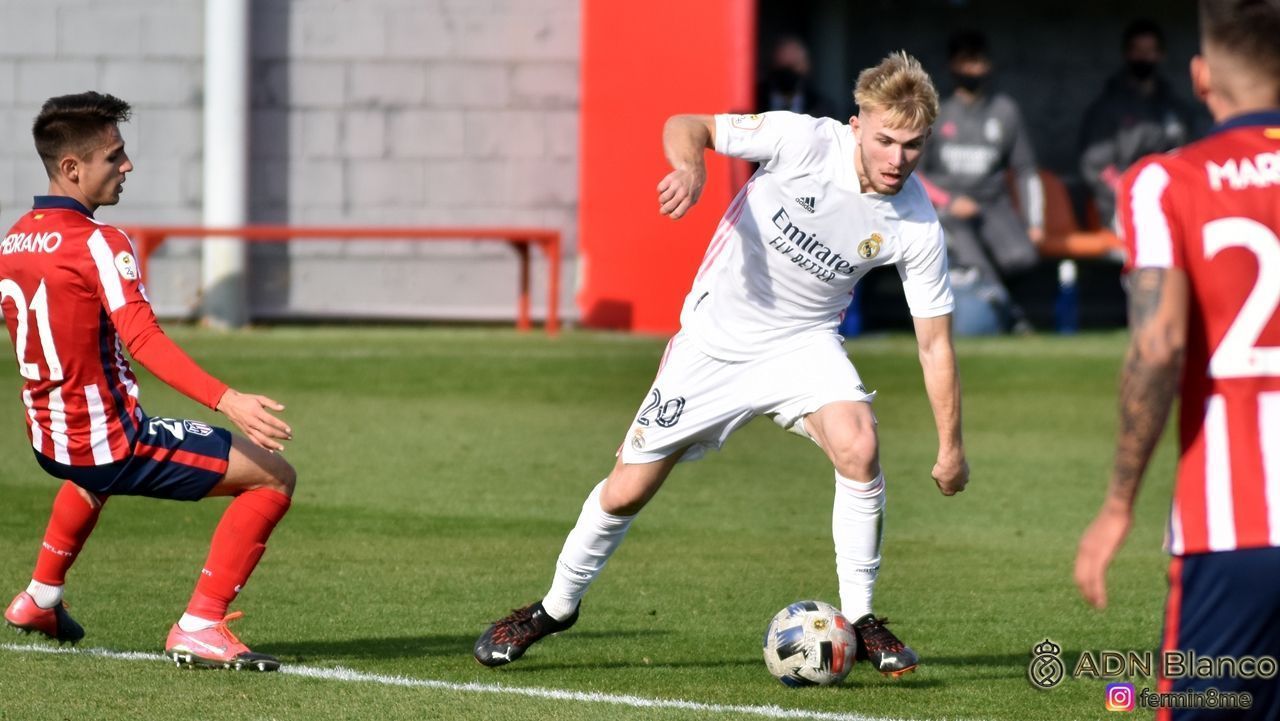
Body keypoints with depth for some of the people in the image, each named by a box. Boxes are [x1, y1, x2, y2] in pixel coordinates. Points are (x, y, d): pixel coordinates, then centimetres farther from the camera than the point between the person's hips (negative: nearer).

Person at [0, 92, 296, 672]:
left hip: (50, 444, 9)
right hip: (112, 443, -9)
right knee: (273, 477, -5)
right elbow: (143, 340, -31)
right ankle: (200, 625, -10)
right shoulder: (99, 244, -19)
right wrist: (227, 401, -39)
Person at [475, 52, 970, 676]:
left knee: (859, 448, -28)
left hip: (803, 343, 1)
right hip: (718, 337, -1)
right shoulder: (803, 140, -23)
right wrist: (690, 163, -39)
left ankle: (859, 620, -11)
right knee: (627, 490, 4)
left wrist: (952, 449, -10)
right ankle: (557, 606, 31)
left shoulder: (917, 226, -18)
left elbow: (934, 343, -9)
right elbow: (686, 125, -15)